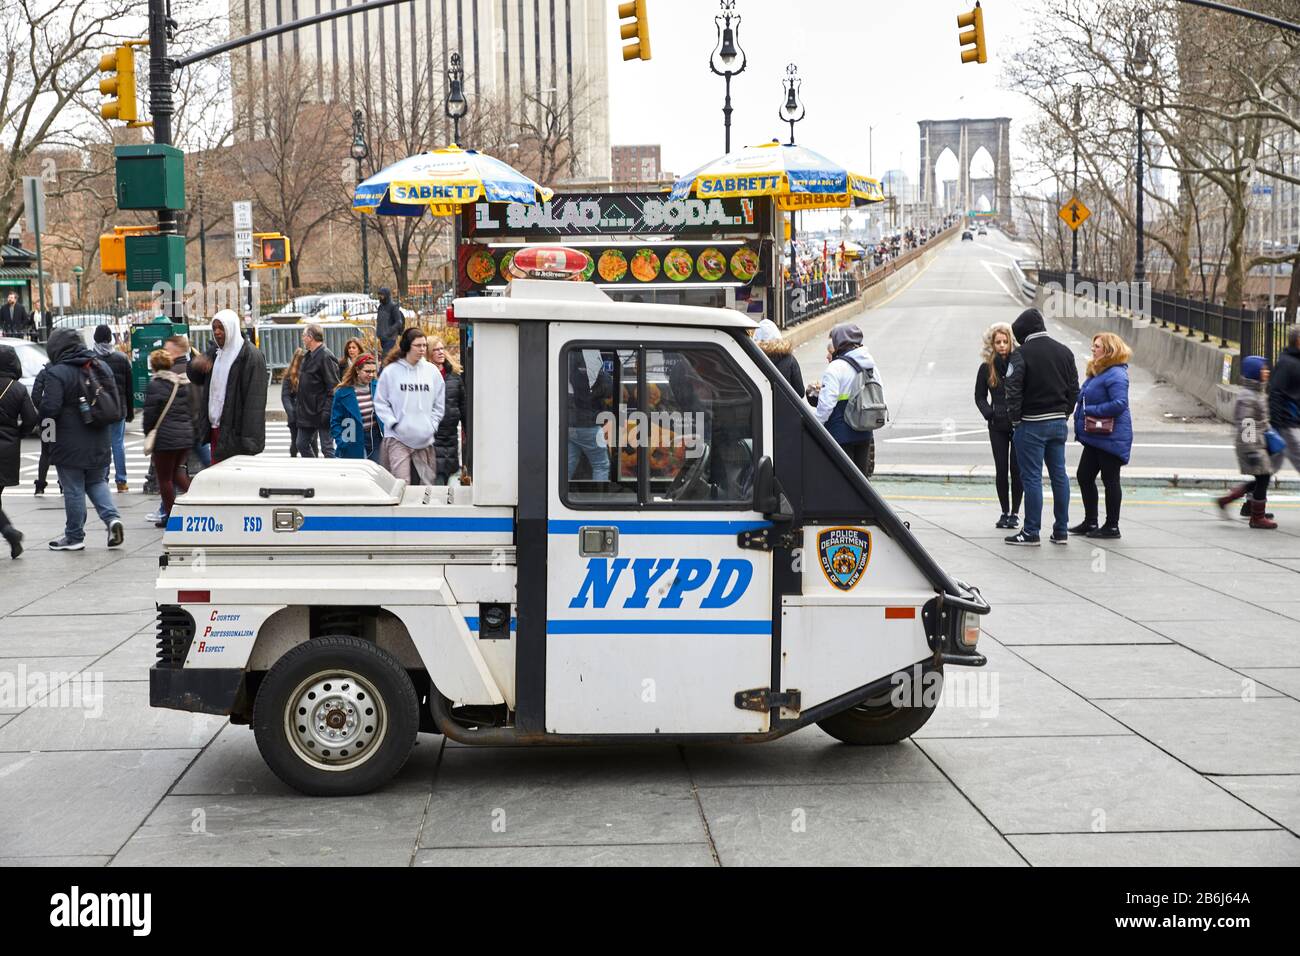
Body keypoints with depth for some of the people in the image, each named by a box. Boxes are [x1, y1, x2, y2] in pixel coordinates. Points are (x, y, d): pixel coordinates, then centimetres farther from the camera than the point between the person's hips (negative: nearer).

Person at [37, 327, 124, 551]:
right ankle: (111, 517, -1)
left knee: (73, 490, 3)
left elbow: (49, 409, -21)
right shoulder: (101, 367, 6)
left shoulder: (58, 373, -16)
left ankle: (74, 537, 12)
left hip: (70, 445, -6)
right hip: (99, 445, 6)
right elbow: (115, 402, 11)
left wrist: (42, 421, 0)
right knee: (97, 482, 20)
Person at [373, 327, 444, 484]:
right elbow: (380, 403, 1)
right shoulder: (391, 371, -2)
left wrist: (432, 425, 4)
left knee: (427, 483, 6)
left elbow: (439, 404, 13)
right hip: (397, 438, -4)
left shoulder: (431, 371, 7)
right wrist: (393, 423, -9)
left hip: (425, 440, 4)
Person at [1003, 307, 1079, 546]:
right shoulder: (1064, 352, 9)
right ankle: (1061, 530, 14)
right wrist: (1065, 413, 16)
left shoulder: (1021, 354, -12)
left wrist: (1015, 419, -6)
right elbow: (1074, 388, 12)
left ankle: (1031, 532, 0)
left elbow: (1013, 390, -16)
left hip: (1031, 425, -6)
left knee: (1031, 477, -2)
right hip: (1058, 422, 6)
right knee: (1059, 475, 10)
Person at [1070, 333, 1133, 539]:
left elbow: (1119, 404, -25)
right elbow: (1085, 398, 25)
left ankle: (1112, 526, 8)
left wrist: (1091, 410, -20)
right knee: (1084, 476, 13)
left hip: (1111, 437, -10)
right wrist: (1081, 413, 7)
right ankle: (1090, 522, 24)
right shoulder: (1096, 372, 14)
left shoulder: (1116, 375, -17)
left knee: (1110, 481, -1)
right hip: (1095, 437, 10)